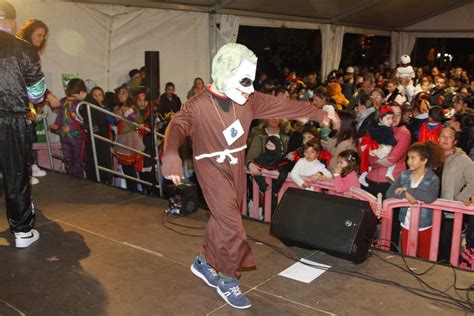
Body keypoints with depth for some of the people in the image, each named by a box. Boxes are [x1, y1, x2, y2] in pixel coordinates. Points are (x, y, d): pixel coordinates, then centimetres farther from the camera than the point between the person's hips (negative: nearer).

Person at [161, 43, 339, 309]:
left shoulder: (249, 100, 0)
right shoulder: (199, 105, -17)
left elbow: (283, 105, 6)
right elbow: (178, 126, -32)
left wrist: (319, 114, 10)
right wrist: (172, 154, -54)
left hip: (236, 167, 6)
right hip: (212, 168, -6)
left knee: (223, 219, 16)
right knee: (231, 224, -8)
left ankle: (205, 263, 38)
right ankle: (228, 280, 12)